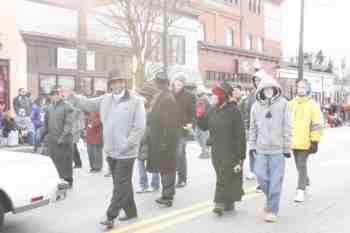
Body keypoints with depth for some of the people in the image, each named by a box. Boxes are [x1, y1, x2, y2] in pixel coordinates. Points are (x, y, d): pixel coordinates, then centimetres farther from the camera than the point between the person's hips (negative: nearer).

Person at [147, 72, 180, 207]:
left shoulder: (168, 98, -16)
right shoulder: (160, 97, 13)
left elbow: (170, 122, -22)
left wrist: (165, 141, -22)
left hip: (165, 139, -9)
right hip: (159, 139, 9)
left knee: (167, 168, -1)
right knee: (164, 167, 16)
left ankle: (167, 197, 8)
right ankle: (166, 194, 27)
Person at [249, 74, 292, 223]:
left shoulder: (282, 104, -3)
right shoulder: (256, 106, 5)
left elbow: (287, 127, -2)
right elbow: (253, 128, 11)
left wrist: (287, 147, -2)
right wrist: (252, 146, 7)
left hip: (278, 149, -3)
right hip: (261, 149, 3)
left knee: (275, 181, 1)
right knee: (261, 177, 3)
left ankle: (272, 210, 13)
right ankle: (271, 199, 31)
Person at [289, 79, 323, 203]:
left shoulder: (312, 104, -5)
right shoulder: (291, 104, 8)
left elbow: (317, 124, -8)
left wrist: (315, 141, -12)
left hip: (306, 142, -5)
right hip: (293, 141, 5)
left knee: (302, 165, -8)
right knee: (299, 165, 17)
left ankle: (301, 190, -2)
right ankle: (306, 182, 39)